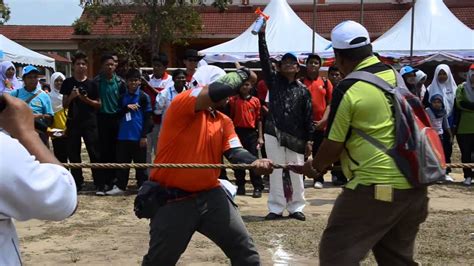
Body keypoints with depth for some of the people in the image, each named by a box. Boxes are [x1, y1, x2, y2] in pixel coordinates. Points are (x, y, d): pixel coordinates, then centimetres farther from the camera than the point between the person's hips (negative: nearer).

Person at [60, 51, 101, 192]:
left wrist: (86, 99, -11)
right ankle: (77, 183, 15)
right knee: (73, 155, 5)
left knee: (94, 154, -4)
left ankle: (99, 185, -2)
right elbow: (64, 105, 7)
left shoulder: (91, 84, 4)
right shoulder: (68, 83, 6)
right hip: (73, 123, 2)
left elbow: (98, 104, 5)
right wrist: (71, 97, -12)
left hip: (90, 123, -1)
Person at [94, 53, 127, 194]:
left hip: (116, 119, 2)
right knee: (102, 152, -4)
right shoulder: (96, 81, -1)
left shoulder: (120, 82, 5)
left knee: (114, 152, 5)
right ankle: (102, 184, -3)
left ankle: (111, 180, 16)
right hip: (102, 119, -2)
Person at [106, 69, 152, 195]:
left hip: (138, 136, -4)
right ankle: (120, 186, 15)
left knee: (140, 163, 4)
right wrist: (126, 107, -9)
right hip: (123, 136, 4)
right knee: (122, 162, 7)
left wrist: (144, 136, -10)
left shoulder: (144, 97, -2)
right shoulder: (122, 97, 10)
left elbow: (147, 117, -4)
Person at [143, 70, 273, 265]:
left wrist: (254, 162, -26)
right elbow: (216, 91, -28)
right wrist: (243, 73, -11)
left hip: (211, 196, 6)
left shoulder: (224, 121, 10)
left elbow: (234, 151, -4)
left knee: (245, 249, 6)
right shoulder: (183, 103, -12)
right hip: (173, 200, -6)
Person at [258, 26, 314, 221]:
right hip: (274, 133, 0)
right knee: (276, 172, 3)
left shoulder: (303, 90, 7)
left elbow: (308, 116, 5)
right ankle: (276, 208, 9)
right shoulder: (273, 81, 8)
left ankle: (296, 208, 15)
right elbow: (264, 59, -2)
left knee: (296, 173, 5)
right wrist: (262, 35, -10)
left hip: (295, 137, 0)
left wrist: (309, 139, -1)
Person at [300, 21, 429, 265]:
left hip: (377, 187, -8)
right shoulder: (397, 76, 9)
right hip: (414, 185, 8)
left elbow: (334, 145, -6)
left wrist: (315, 166, 16)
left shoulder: (348, 89, -12)